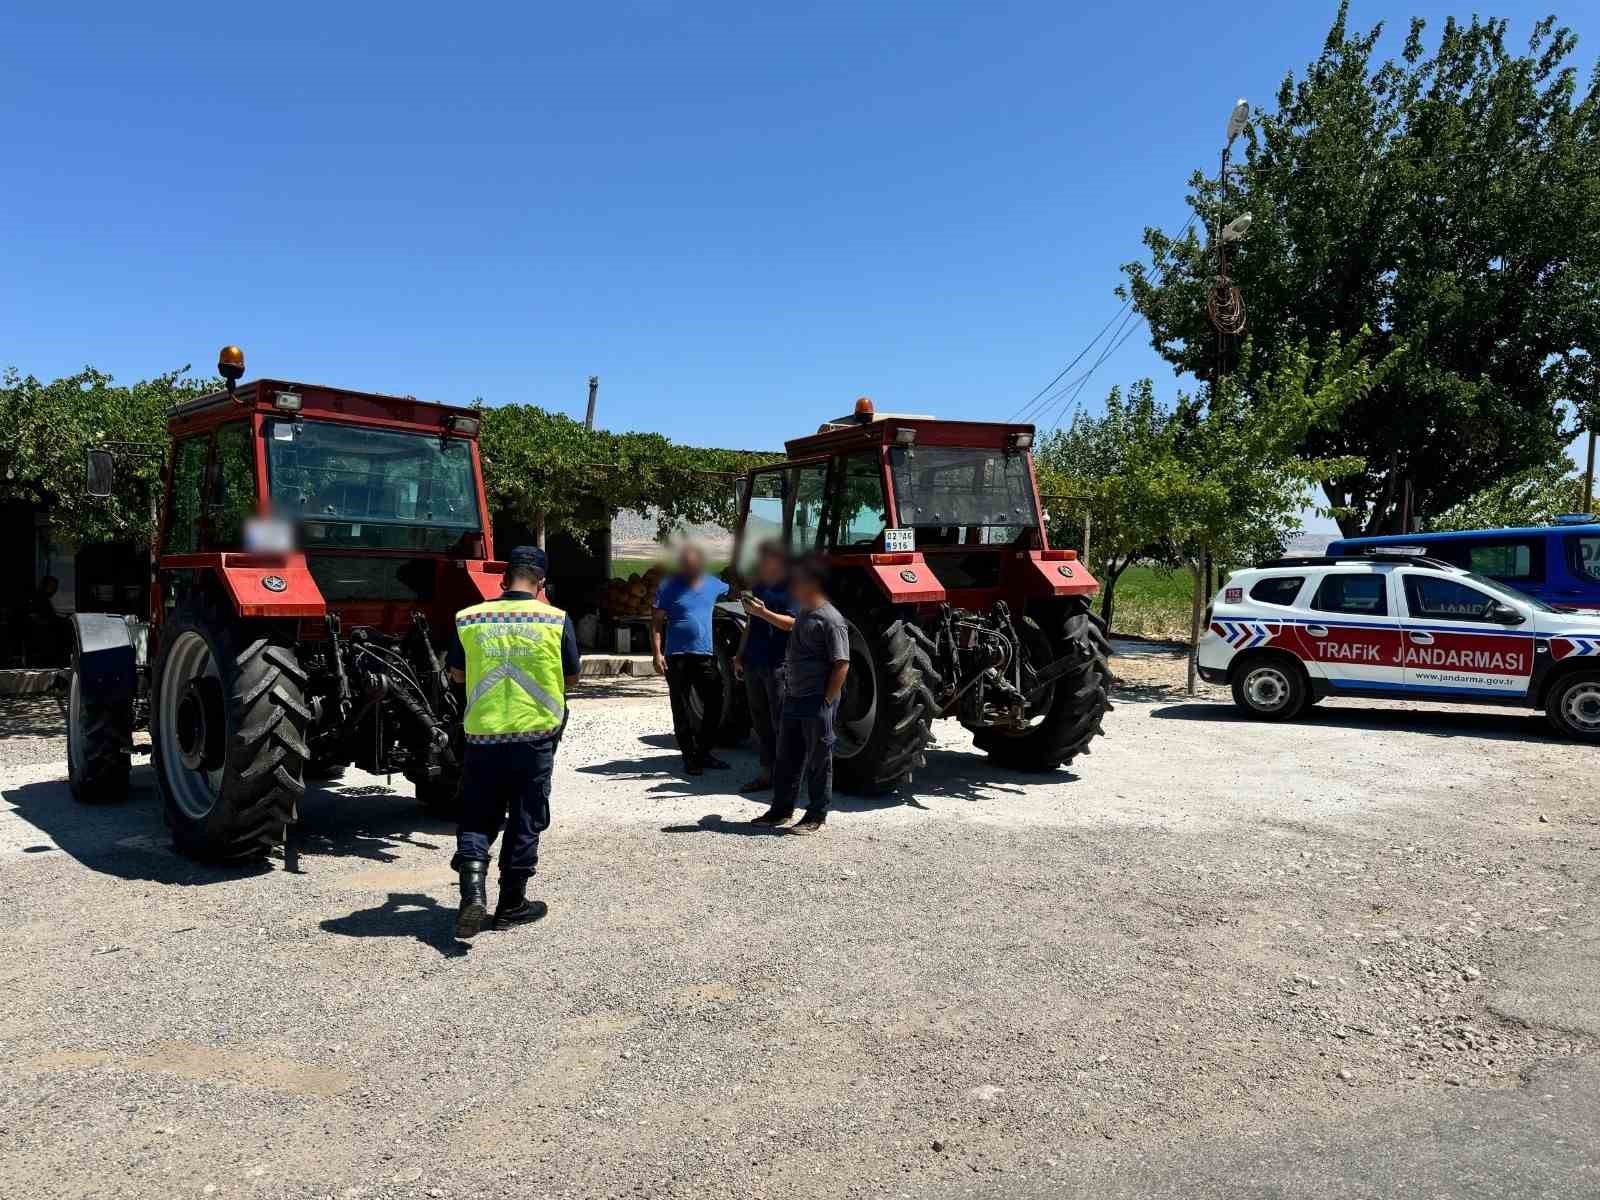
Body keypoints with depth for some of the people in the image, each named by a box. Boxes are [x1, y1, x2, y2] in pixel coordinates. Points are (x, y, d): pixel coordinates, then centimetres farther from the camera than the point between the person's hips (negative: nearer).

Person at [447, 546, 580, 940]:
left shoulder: (469, 618, -1)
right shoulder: (556, 620, -6)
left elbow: (457, 673, 10)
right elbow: (571, 677, 2)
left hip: (483, 733, 1)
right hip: (535, 733, -1)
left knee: (477, 818, 12)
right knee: (525, 820, 12)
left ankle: (472, 891, -7)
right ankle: (511, 904, 21)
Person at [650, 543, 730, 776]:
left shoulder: (713, 585, 8)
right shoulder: (669, 587, -1)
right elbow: (656, 622, -2)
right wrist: (657, 653, -11)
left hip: (705, 655, 3)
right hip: (676, 656, -3)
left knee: (714, 704, 4)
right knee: (681, 708, 2)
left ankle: (703, 752, 19)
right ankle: (689, 756, 12)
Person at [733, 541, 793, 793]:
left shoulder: (791, 589, -7)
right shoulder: (758, 588, 17)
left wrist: (765, 612, -28)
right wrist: (740, 656, 18)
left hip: (778, 665, -8)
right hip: (754, 664, 8)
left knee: (780, 722, -4)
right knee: (760, 722, 11)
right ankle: (767, 773, 19)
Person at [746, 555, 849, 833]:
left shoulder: (830, 620, -18)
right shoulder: (805, 614, 10)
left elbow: (841, 665, -20)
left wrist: (827, 701, -17)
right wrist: (762, 613, 32)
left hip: (817, 704, -9)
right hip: (793, 698, 9)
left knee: (818, 761, 3)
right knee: (787, 758, 16)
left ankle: (816, 817, 13)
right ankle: (781, 810, 28)